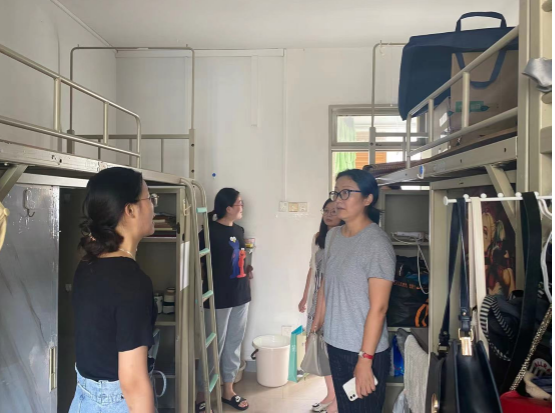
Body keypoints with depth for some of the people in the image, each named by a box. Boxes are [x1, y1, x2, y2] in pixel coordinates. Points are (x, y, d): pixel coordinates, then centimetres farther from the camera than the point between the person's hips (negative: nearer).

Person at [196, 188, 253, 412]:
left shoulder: (239, 230, 10)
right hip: (219, 297, -7)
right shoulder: (211, 231, -14)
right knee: (214, 346, 3)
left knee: (234, 344, 15)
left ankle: (228, 391, 30)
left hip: (240, 295, 7)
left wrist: (246, 270, 6)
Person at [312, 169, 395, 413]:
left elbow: (378, 307, -20)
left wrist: (365, 359, -19)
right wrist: (315, 329, 13)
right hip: (335, 344, 7)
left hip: (365, 350, -6)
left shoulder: (377, 243, -18)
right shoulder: (333, 236, 4)